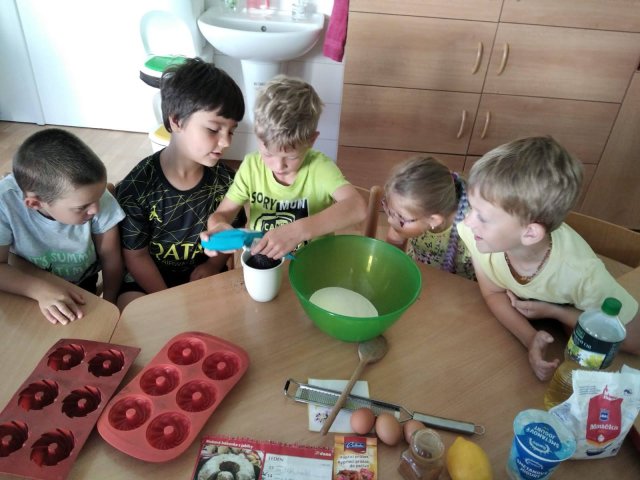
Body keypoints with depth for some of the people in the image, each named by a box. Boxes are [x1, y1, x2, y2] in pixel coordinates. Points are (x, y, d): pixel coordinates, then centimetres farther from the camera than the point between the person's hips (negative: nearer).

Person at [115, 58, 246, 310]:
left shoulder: (224, 178, -10)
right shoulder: (137, 186, -20)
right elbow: (135, 255, -11)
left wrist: (215, 264, -8)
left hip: (202, 274, 3)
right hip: (147, 278, -2)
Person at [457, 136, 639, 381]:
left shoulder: (581, 274, -39)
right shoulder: (475, 233, -35)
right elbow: (493, 293, -16)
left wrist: (552, 311, -25)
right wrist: (530, 339, -32)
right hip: (514, 322, 1)